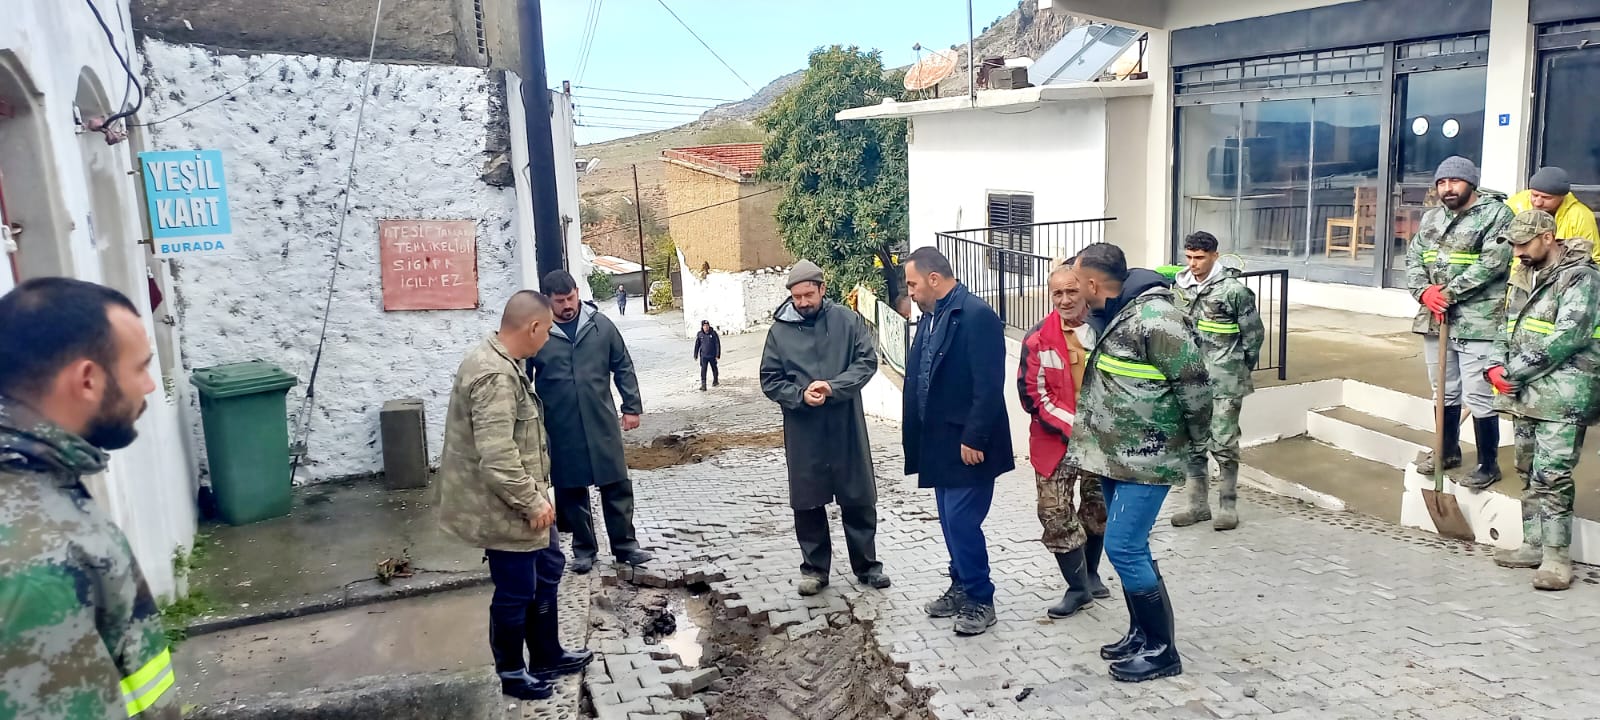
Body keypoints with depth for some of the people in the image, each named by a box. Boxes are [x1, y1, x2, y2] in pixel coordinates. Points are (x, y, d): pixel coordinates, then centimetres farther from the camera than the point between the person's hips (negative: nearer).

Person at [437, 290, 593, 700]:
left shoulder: (496, 360, 7)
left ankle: (547, 658, 37)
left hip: (518, 503, 11)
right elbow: (497, 457, -33)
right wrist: (532, 502, -22)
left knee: (548, 570, 22)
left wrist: (535, 496, 25)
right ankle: (512, 674, 28)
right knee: (516, 593, 7)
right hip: (504, 508, -11)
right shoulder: (495, 375, -28)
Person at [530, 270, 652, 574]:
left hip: (602, 423, 1)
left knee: (617, 486, 6)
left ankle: (625, 545, 19)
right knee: (571, 491, 9)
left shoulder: (601, 325, 0)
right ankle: (584, 548, 24)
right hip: (560, 430, -1)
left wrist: (632, 406, 3)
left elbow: (623, 368, 6)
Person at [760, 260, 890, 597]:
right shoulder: (779, 330, 0)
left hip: (846, 427, 0)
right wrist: (800, 396, -17)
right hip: (803, 432, 0)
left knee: (859, 500, 9)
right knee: (808, 503, 8)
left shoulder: (847, 320, -1)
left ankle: (866, 565, 25)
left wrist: (833, 387, -20)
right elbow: (769, 381, 1)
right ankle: (814, 567, 24)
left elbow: (867, 360, -6)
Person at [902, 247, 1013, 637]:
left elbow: (990, 386, -21)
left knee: (961, 522, -4)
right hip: (941, 441, 9)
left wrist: (974, 439, -21)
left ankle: (980, 600, 12)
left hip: (967, 444, -9)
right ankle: (962, 588, 31)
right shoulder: (930, 317, 10)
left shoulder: (977, 315, -17)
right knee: (951, 522, 16)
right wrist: (913, 431, 12)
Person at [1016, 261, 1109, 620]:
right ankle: (1078, 587, 13)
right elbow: (1033, 395, -10)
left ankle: (1091, 573, 39)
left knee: (1097, 511, 16)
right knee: (1055, 514, -3)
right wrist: (1073, 427, -18)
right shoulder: (1039, 339, -9)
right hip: (1055, 440, -1)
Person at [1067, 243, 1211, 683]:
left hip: (1147, 459, -9)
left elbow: (1194, 383, -20)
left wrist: (1195, 441, -7)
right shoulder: (1111, 315, 8)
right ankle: (1140, 633, 31)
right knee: (1129, 547, 16)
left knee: (1123, 548, -8)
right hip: (1118, 454, 9)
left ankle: (1161, 650, 8)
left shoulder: (1154, 318, -23)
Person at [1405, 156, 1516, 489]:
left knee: (1479, 397, -4)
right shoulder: (1432, 218, 14)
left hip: (1478, 322, -6)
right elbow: (1413, 257, 9)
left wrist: (1450, 292, -16)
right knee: (1445, 391, 18)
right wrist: (1423, 291, -8)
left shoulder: (1496, 214, -7)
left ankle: (1488, 465, 10)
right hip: (1436, 318, 7)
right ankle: (1449, 451, 34)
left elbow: (1493, 262, -16)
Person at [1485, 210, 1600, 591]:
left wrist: (1514, 372, -16)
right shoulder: (1527, 278, 15)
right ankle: (1535, 545, 22)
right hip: (1525, 395, 8)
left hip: (1562, 398, -8)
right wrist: (1496, 365, 0)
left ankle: (1557, 557, -2)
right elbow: (1507, 327, 18)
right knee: (1529, 474, 13)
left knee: (1551, 477, -9)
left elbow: (1566, 337, -18)